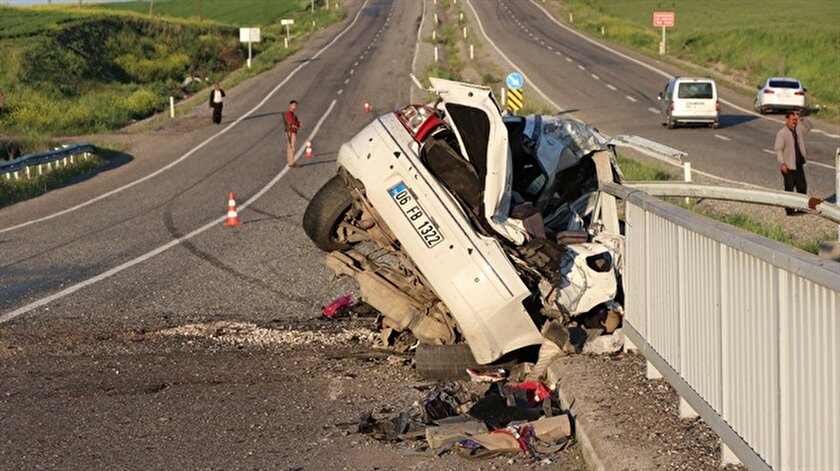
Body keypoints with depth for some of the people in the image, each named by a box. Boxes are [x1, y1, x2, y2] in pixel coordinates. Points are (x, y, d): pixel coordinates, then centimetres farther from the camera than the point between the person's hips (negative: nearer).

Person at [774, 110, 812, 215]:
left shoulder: (798, 130, 7)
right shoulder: (781, 133, -12)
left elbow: (809, 126, 15)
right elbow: (778, 149, -17)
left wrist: (801, 118, -2)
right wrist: (782, 163, -24)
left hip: (799, 165, 7)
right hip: (788, 167, -7)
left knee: (802, 186, 11)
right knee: (789, 188, 0)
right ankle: (790, 211, 7)